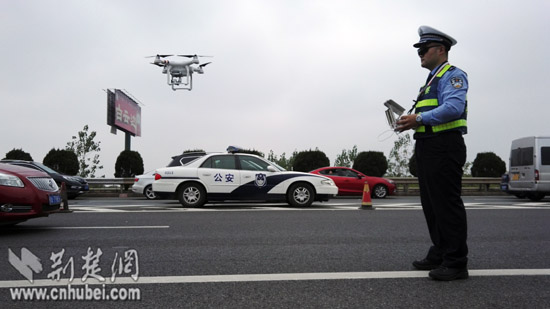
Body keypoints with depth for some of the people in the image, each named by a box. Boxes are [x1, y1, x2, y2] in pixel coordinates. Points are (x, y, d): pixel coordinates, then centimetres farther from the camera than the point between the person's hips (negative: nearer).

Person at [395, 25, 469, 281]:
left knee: (447, 204, -8)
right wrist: (410, 121, 8)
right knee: (431, 204, 12)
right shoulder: (431, 80, 24)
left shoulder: (452, 75, -5)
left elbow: (453, 108, -21)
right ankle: (439, 255, 22)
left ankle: (456, 263, -1)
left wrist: (419, 119, -24)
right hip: (426, 147, 10)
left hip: (444, 147, -10)